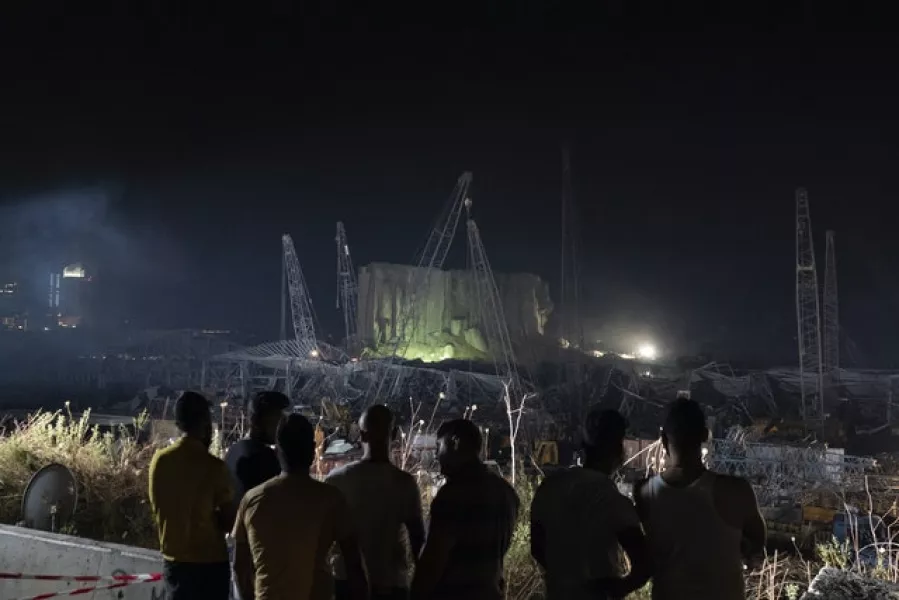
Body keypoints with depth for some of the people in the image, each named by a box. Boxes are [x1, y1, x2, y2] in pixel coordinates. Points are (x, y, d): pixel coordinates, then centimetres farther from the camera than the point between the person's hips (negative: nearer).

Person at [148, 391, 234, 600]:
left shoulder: (159, 460, -2)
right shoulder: (213, 466, -17)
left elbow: (157, 510, 9)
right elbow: (228, 520, -11)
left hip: (173, 559, 5)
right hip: (210, 561, -5)